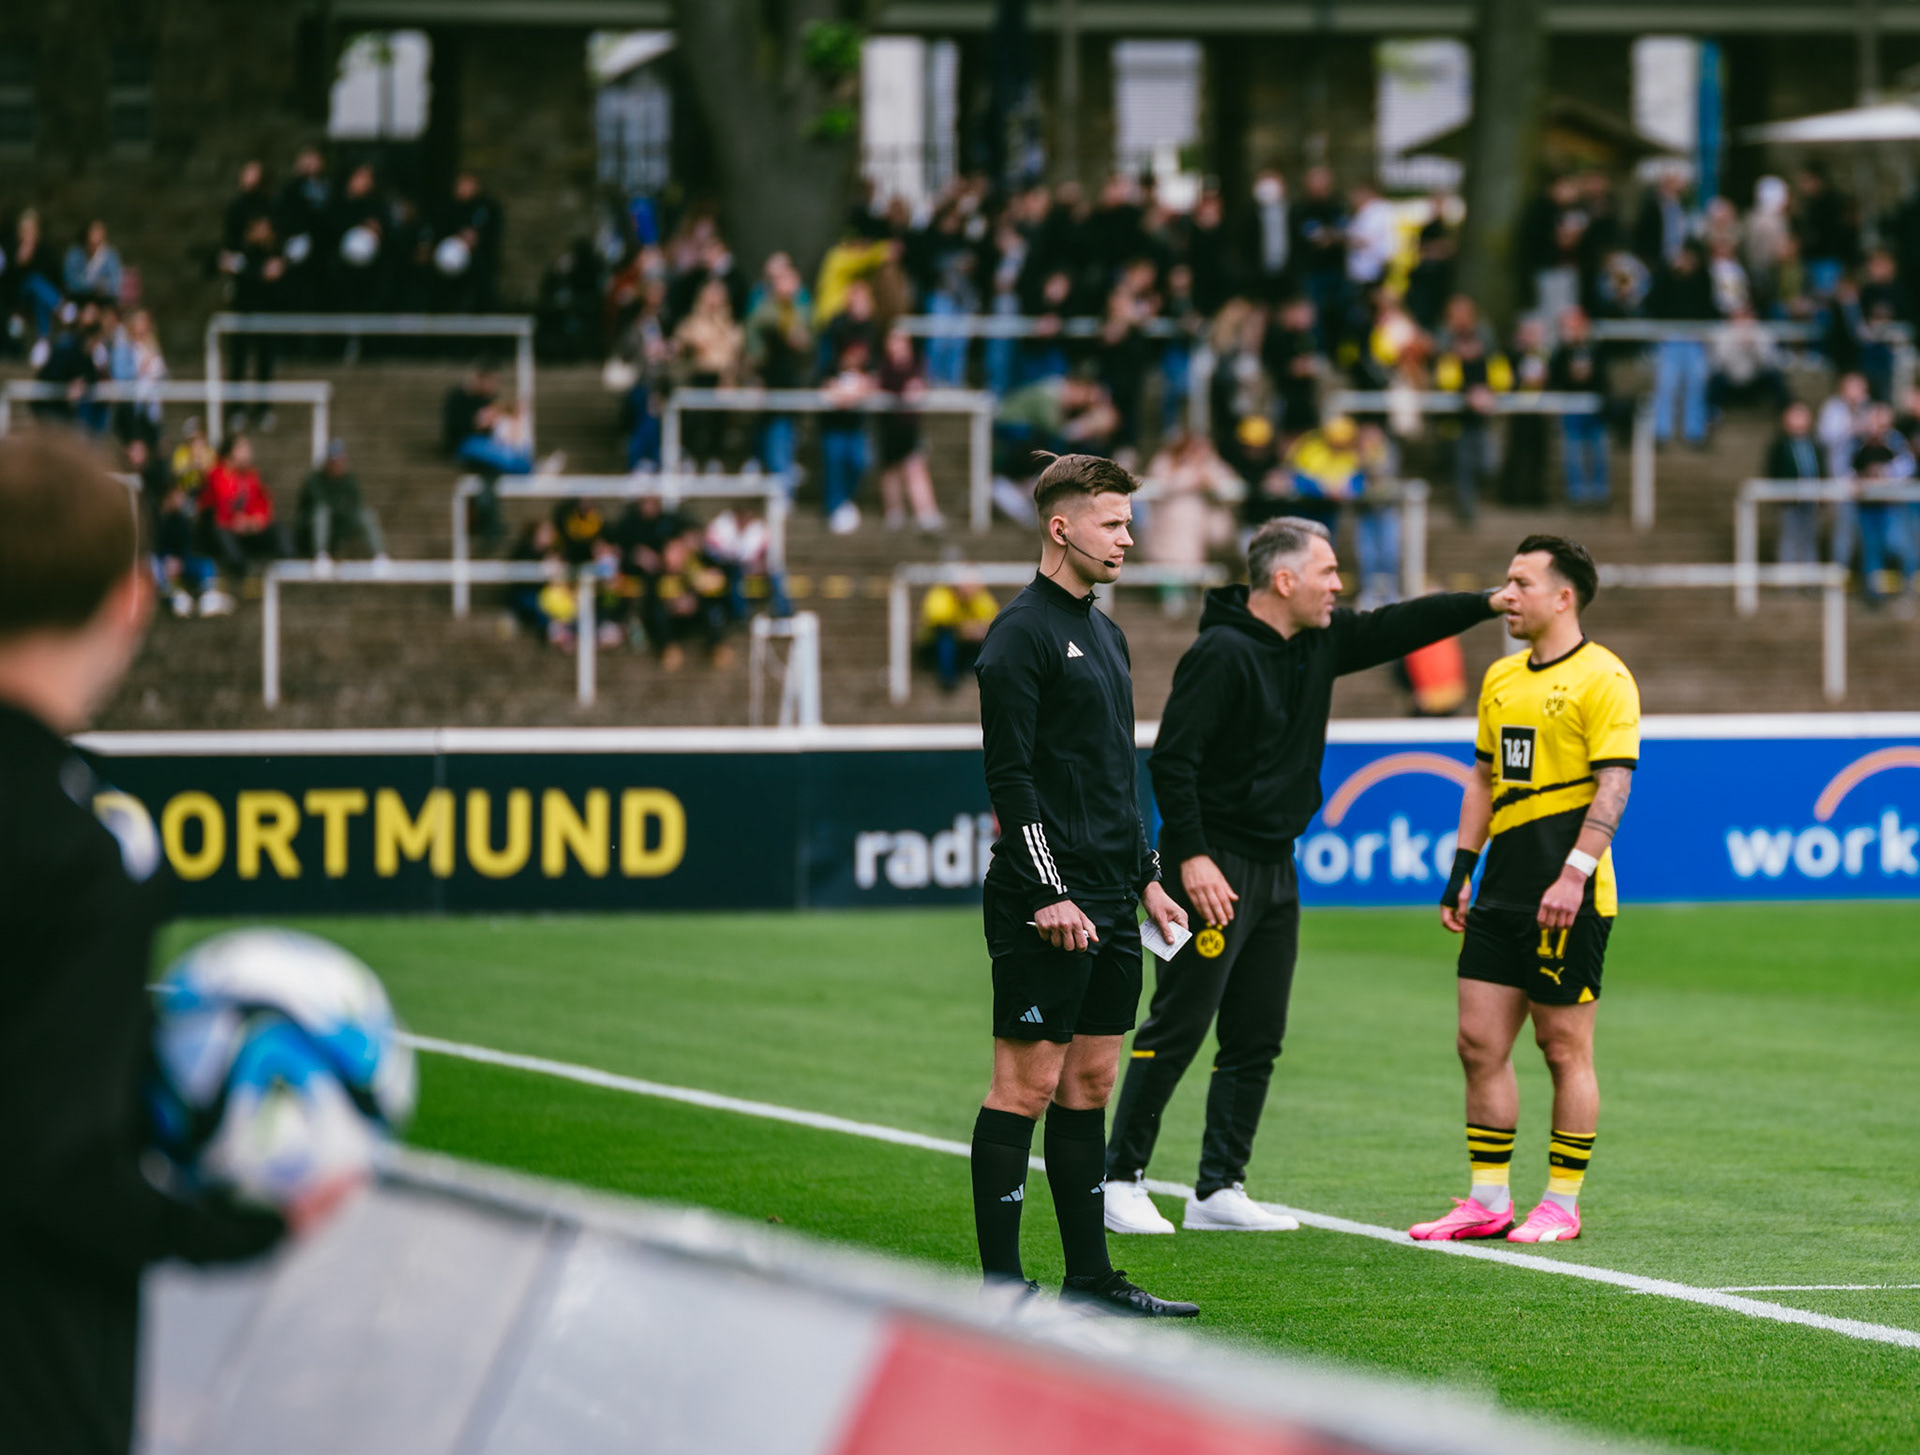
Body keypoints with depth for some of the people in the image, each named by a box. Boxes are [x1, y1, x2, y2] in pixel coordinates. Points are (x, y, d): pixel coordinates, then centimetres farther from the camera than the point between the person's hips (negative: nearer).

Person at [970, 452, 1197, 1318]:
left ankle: (1089, 1279, 15)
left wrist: (1144, 878, 20)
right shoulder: (1022, 633, -10)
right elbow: (1009, 776, -16)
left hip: (1107, 903, 9)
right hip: (1046, 905, -9)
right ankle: (1000, 1287, -4)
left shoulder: (1104, 633, 18)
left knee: (1089, 1083, 11)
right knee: (1027, 1083, -6)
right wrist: (1049, 893, -20)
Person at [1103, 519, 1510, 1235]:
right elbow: (1170, 759, -19)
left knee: (1257, 1041, 8)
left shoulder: (1319, 643, 9)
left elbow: (1398, 627, 20)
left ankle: (1220, 1189, 12)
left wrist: (1489, 605, 12)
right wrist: (1191, 857, -22)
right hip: (1214, 869, -9)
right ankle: (1121, 1181, -1)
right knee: (1176, 1030, -7)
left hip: (1275, 872, 9)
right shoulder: (1223, 654, -16)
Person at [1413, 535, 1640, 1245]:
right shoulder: (1502, 678, 15)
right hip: (1502, 892, 8)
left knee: (1565, 1048, 0)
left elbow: (1613, 786, -15)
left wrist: (1575, 874, -23)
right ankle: (1488, 1201, 12)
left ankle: (1562, 1206, 7)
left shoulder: (1602, 678, -9)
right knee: (1479, 1043, 6)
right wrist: (1461, 871, 16)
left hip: (1568, 899, -8)